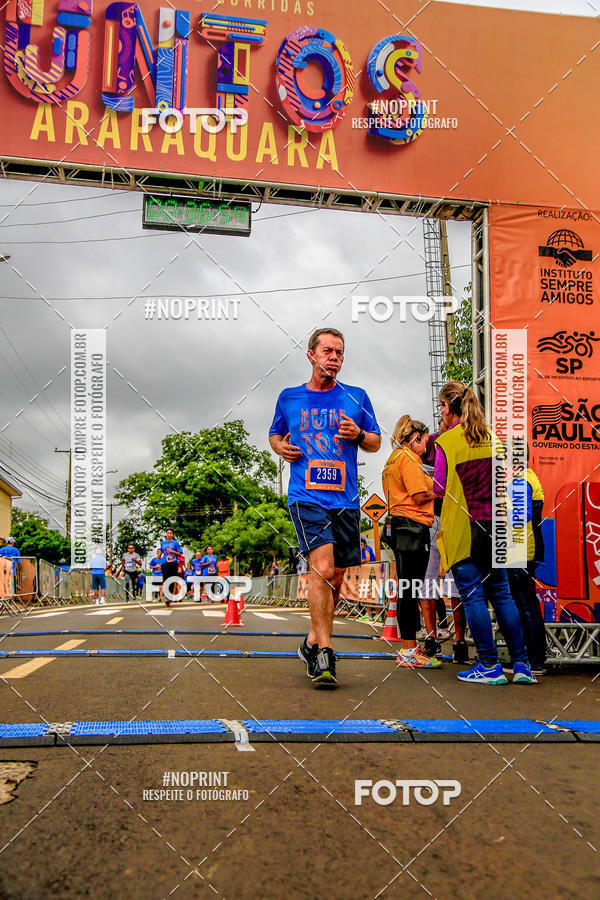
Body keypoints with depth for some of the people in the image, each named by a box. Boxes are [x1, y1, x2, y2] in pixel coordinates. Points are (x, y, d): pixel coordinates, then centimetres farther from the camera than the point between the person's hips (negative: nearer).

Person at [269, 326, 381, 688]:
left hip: (346, 500, 3)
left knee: (336, 578, 9)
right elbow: (275, 434, 24)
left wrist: (358, 434, -6)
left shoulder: (356, 397, 10)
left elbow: (376, 443, 16)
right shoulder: (289, 398, 10)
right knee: (322, 568, -20)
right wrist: (281, 447, 2)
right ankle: (324, 653, -15)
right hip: (306, 496, -2)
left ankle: (313, 642, 29)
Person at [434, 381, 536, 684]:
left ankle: (490, 665, 3)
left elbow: (439, 489, -6)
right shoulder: (491, 437, 9)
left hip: (462, 527, -6)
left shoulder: (445, 442, -9)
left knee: (472, 595, 0)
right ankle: (521, 663, 12)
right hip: (493, 523, 6)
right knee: (501, 593, 11)